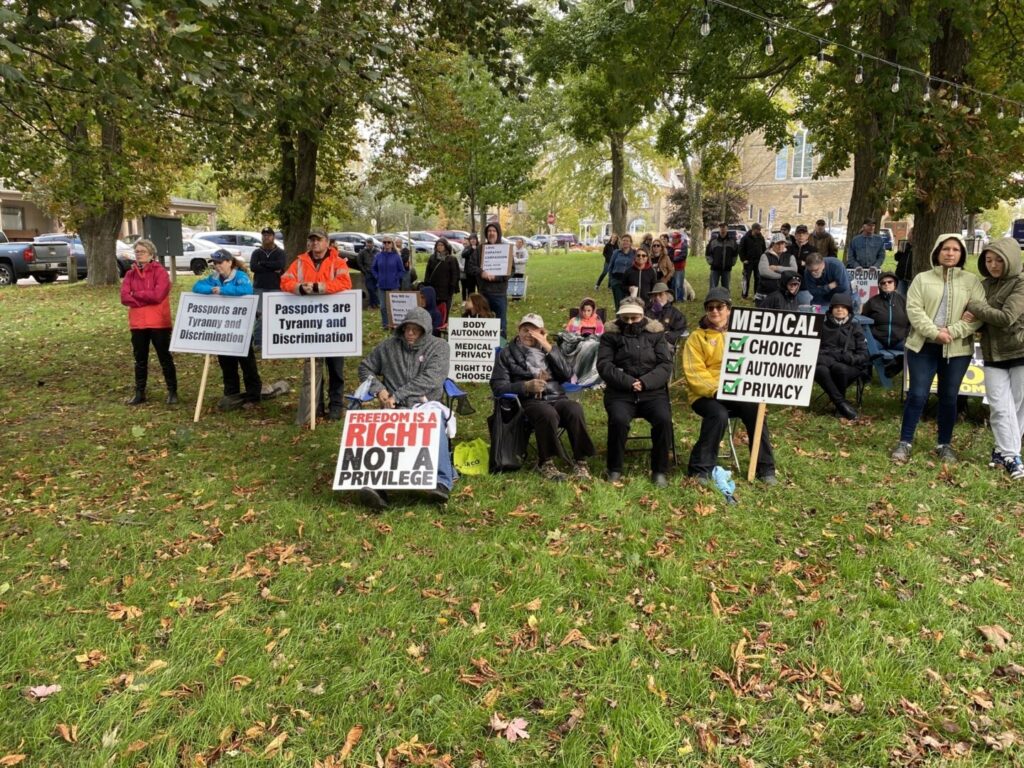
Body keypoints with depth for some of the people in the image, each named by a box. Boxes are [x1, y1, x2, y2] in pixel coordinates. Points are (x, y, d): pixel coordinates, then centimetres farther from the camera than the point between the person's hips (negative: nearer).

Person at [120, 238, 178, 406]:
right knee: (140, 359, 12)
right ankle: (140, 393, 20)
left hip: (159, 323, -5)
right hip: (137, 324, 5)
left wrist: (136, 293, -8)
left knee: (165, 358, 3)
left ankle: (172, 392, 12)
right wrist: (147, 298, -13)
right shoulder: (130, 274, 8)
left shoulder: (160, 272, -6)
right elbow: (124, 298, -4)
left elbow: (157, 295, -20)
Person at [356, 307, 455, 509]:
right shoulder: (389, 345, 16)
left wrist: (397, 396, -13)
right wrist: (378, 389, 6)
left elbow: (429, 380, -6)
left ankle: (442, 483, -42)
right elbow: (365, 367, 26)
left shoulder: (438, 346, 8)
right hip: (394, 408, 2)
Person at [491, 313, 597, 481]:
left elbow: (568, 374, 8)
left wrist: (549, 348, 1)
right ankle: (546, 463, -20)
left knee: (575, 410, -31)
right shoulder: (507, 354, 16)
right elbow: (498, 386, 4)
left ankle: (580, 461, -22)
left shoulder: (549, 349, 25)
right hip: (530, 402, -3)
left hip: (557, 398, 3)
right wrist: (526, 386, -12)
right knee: (548, 413, -37)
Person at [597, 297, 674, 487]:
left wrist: (645, 382, -16)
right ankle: (614, 469, -8)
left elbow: (666, 365, 1)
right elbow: (604, 365, -4)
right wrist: (628, 382, -18)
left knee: (663, 419, -26)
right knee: (618, 420, -30)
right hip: (620, 392, -1)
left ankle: (660, 470, -8)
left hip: (653, 391, 1)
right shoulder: (611, 334, 7)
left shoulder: (655, 333, 10)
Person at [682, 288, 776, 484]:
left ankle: (765, 468, -11)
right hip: (705, 394, -3)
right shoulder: (697, 337, 4)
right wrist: (715, 390, -21)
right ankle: (700, 468, -19)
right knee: (719, 415, -33)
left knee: (755, 410, -25)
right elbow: (694, 373, -7)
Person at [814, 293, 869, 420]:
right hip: (826, 363, 1)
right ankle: (842, 404, -29)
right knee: (820, 370, -36)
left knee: (840, 368, -37)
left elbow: (863, 355, 6)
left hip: (850, 367, 0)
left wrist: (850, 358, -16)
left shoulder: (855, 328, 13)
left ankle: (839, 404, -16)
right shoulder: (823, 326, 16)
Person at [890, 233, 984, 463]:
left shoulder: (972, 282, 6)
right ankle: (904, 443, 6)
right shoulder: (922, 279, 5)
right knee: (917, 395, -3)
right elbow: (913, 309, -6)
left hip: (957, 349, 1)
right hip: (923, 346, -1)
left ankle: (944, 445, 21)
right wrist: (934, 332, -18)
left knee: (949, 397, 8)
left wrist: (952, 331, -16)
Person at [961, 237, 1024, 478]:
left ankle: (1004, 450, 17)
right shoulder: (985, 285, 9)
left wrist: (973, 306, -12)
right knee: (1000, 408, -2)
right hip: (993, 356, 5)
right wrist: (973, 318, -5)